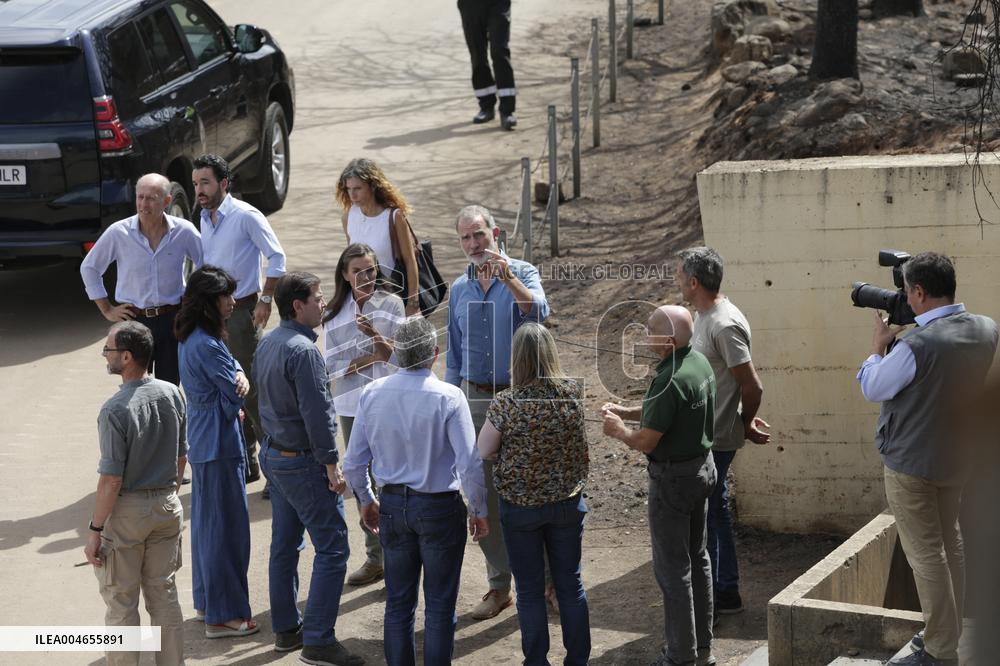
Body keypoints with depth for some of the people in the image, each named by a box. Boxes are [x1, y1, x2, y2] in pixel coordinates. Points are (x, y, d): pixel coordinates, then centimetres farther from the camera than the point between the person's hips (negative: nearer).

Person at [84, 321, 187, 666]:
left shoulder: (115, 410, -22)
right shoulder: (172, 394, -2)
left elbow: (111, 480, -20)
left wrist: (96, 529, -12)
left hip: (127, 510, -6)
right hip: (167, 506, 6)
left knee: (121, 602, 6)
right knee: (164, 593, 16)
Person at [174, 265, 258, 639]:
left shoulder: (192, 339, 9)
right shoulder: (206, 346, -23)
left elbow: (232, 376, 8)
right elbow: (236, 393, -17)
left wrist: (239, 377, -14)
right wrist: (242, 380, 5)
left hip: (202, 440, 10)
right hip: (220, 443, -10)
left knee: (206, 520, 19)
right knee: (226, 525, -3)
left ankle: (207, 601, 30)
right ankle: (224, 615, 3)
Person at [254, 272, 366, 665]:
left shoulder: (267, 344, 8)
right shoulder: (302, 351, -21)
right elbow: (316, 411, -23)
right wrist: (331, 463, -18)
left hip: (273, 453, 10)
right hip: (302, 462, -10)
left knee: (284, 544, 16)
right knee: (331, 548, -6)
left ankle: (286, 629, 24)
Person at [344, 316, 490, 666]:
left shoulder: (373, 394, -6)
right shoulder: (448, 398, -18)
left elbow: (353, 463, 1)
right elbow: (470, 465, -17)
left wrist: (366, 500, 17)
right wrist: (479, 511, -2)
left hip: (393, 506, 4)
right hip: (439, 507, -4)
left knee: (398, 603, 15)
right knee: (439, 605, 7)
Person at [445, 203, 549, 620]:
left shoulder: (522, 273, -3)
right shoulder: (460, 289, 11)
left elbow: (538, 312, -24)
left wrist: (508, 279, -37)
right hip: (475, 398, 4)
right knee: (484, 495, 5)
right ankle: (499, 585, 14)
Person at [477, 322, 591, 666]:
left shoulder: (506, 404, -20)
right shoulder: (573, 393, -11)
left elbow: (484, 451, -7)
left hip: (520, 507, -3)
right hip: (568, 503, 3)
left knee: (530, 590, 11)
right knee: (570, 584, 16)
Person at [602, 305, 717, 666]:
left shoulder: (671, 381, -28)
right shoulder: (700, 362, 1)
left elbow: (646, 441, -23)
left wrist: (620, 431, -3)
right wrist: (626, 411, 12)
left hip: (673, 479, -9)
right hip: (702, 468, 9)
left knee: (672, 567, 0)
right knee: (697, 557, 18)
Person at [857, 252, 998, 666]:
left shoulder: (916, 345, -28)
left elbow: (871, 389, -12)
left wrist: (879, 345, 3)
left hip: (912, 464, -8)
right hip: (957, 457, 8)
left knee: (926, 555, -1)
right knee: (950, 543, 21)